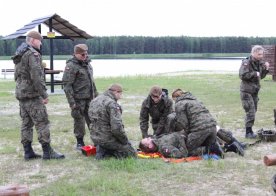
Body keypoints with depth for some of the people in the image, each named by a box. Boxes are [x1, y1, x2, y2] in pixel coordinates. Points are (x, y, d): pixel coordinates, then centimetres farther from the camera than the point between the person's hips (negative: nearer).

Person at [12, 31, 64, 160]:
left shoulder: (19, 56, 18)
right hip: (32, 95, -9)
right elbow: (36, 76, -21)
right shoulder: (33, 54, -13)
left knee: (26, 123, 11)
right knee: (42, 123, -6)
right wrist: (44, 94, -17)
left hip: (21, 94, 9)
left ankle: (28, 152, 13)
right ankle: (47, 152, -4)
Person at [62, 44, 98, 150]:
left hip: (89, 98, 7)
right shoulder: (71, 66, -11)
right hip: (78, 99, -7)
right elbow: (67, 85, -15)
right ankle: (80, 143, 12)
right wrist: (72, 102, -19)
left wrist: (96, 94, 21)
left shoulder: (87, 64, 13)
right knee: (79, 121, 2)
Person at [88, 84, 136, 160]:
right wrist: (125, 141, -11)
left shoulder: (94, 101, 8)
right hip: (108, 139, -8)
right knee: (132, 153, 5)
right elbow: (117, 127, -27)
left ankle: (102, 150, 6)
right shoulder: (112, 104, -20)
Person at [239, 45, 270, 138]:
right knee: (250, 111, -11)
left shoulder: (259, 63, 9)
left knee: (253, 110, 12)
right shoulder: (246, 63, -15)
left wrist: (265, 69, 0)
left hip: (255, 91, 8)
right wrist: (254, 74, -21)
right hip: (246, 91, -8)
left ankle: (249, 130, 21)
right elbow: (242, 75, -25)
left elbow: (261, 76, 16)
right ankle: (248, 132, -3)